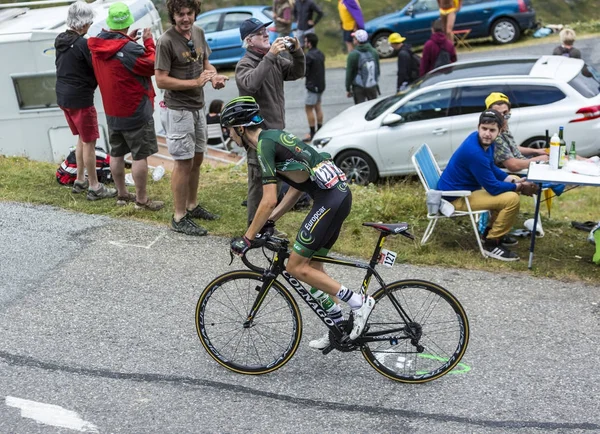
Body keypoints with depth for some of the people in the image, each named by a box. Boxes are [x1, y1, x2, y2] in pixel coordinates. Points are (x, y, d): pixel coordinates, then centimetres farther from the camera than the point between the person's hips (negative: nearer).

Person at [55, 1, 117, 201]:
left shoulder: (60, 40, 7)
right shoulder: (82, 44, -19)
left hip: (63, 96, 9)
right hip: (80, 99, -9)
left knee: (82, 139, 21)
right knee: (89, 142, 0)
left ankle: (80, 180, 28)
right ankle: (94, 187, 7)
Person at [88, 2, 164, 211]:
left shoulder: (98, 45, 1)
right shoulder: (129, 49, -22)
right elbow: (152, 66, -12)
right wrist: (148, 42, -2)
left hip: (111, 111, 8)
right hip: (135, 111, -8)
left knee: (116, 153, 15)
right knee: (140, 156, 0)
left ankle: (121, 194, 27)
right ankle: (141, 199, 6)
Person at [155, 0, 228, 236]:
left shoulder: (198, 32, 5)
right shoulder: (166, 41, -16)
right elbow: (161, 80, -18)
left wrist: (214, 75, -5)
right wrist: (195, 82, -22)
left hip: (198, 107, 8)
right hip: (178, 110, -7)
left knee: (197, 159, 15)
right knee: (184, 162, -4)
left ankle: (192, 205, 31)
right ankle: (179, 218, 7)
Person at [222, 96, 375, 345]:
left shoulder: (264, 144, -10)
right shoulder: (274, 137, 20)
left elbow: (269, 201, -15)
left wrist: (247, 239, -7)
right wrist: (270, 221, 20)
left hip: (329, 200, -10)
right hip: (339, 194, 10)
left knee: (296, 267, -2)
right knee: (311, 265, 16)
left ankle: (359, 302, 0)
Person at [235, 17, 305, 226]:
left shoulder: (275, 60, 13)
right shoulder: (245, 64, -10)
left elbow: (296, 72, 8)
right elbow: (251, 84, -31)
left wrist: (297, 52, -9)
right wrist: (269, 56, -33)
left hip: (277, 129, 8)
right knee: (259, 180, -6)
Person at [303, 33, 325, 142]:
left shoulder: (309, 56, -19)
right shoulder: (320, 54, 9)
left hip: (313, 85, -9)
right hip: (321, 84, 9)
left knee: (308, 108, -2)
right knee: (317, 107, 16)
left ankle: (312, 134, -2)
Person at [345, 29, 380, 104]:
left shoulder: (353, 55, -14)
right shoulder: (374, 52, 2)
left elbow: (349, 73, -9)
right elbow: (378, 70, 11)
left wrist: (348, 89, -1)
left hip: (359, 88, -4)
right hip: (373, 86, 5)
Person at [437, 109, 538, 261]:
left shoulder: (485, 141, -1)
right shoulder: (475, 152, -30)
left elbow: (492, 169, 14)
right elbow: (493, 188, -24)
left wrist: (514, 181, -1)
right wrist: (519, 187, -10)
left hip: (466, 187, 10)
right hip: (456, 198, -10)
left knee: (511, 187, 19)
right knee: (512, 199, -22)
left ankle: (492, 231, 25)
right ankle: (491, 243, -6)